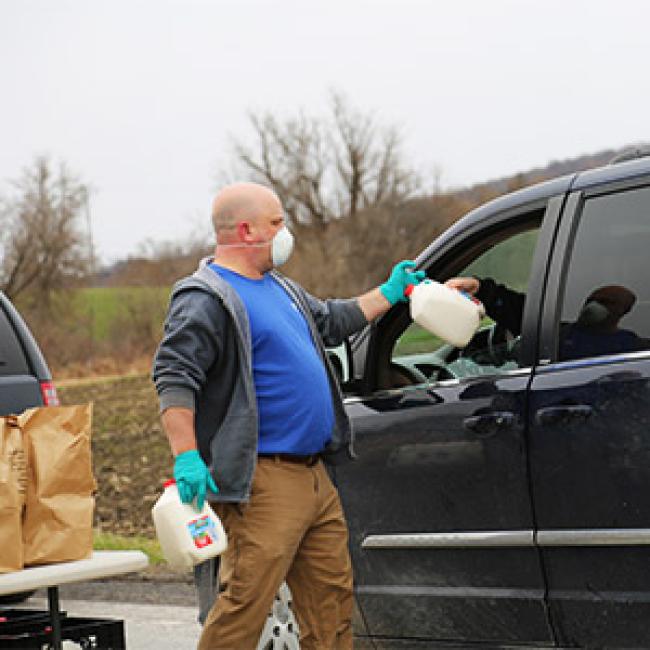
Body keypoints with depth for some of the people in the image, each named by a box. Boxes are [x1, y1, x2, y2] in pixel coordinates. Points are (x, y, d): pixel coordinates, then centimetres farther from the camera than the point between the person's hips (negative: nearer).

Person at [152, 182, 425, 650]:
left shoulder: (280, 287, 20)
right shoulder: (207, 299, -10)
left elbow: (331, 322, 36)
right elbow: (173, 377, -19)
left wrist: (390, 293, 35)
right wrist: (187, 458, -27)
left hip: (315, 476, 10)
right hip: (264, 481, -10)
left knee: (332, 597, 12)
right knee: (246, 600, -13)